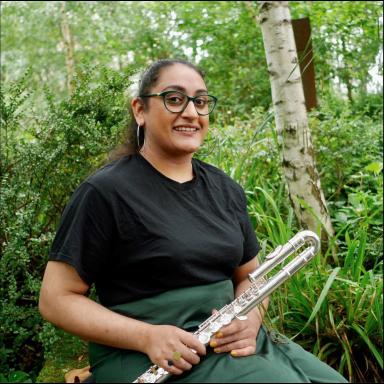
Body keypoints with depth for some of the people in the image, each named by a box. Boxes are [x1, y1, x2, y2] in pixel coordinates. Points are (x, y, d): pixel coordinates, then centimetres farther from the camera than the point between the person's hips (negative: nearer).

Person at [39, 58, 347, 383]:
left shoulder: (226, 189, 10)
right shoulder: (106, 192, -9)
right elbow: (56, 299, -8)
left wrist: (251, 317, -6)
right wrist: (147, 336, -21)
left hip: (230, 341, 6)